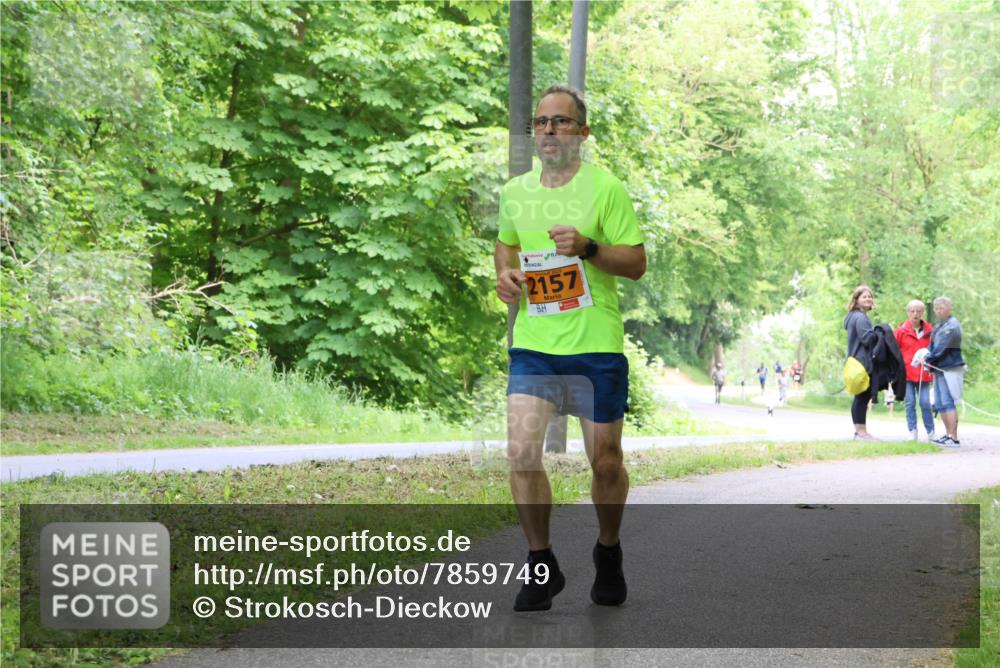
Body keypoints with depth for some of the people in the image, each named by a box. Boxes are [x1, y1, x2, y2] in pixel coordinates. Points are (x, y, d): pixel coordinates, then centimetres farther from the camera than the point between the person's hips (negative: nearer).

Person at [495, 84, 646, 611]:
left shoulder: (606, 188, -3)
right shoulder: (514, 192, 10)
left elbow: (636, 263, -4)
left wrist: (588, 247, -21)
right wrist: (505, 273, 6)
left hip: (596, 346, -3)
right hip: (532, 345, 3)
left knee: (605, 462, 6)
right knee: (521, 450, -12)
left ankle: (608, 553, 32)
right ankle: (541, 565, 4)